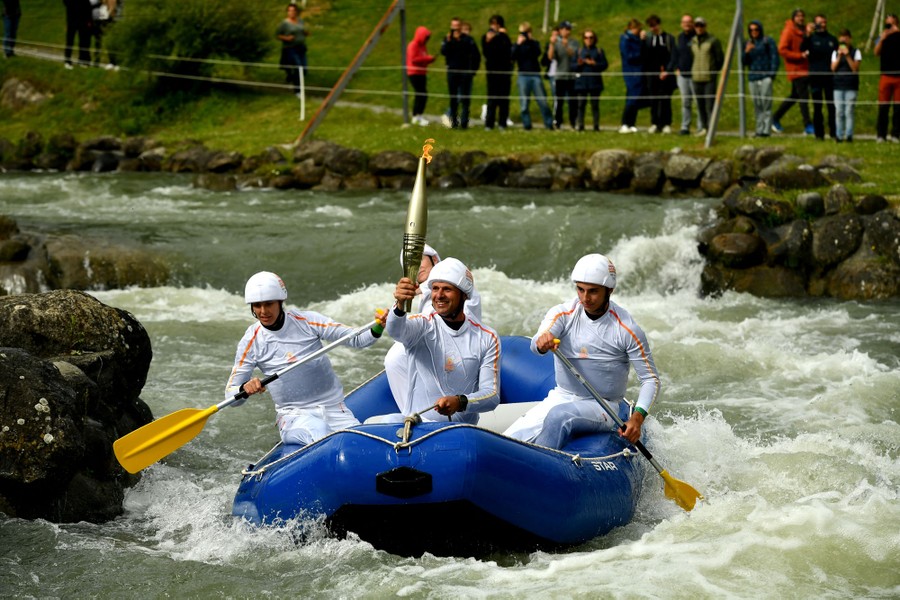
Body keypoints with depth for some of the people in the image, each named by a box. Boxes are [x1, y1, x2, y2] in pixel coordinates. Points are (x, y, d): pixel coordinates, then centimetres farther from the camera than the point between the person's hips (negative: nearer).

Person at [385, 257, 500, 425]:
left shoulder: (487, 338, 5)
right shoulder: (422, 325, 3)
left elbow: (492, 396, 0)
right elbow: (396, 330, -21)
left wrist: (460, 402, -20)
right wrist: (400, 305, -44)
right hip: (418, 424, 0)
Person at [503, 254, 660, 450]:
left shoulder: (626, 329, -10)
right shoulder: (562, 314, -3)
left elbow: (650, 379, -6)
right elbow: (536, 345, -22)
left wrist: (638, 417, -23)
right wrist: (542, 342, -48)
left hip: (604, 407, -3)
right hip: (561, 398, 4)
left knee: (559, 416, -35)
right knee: (511, 441, -20)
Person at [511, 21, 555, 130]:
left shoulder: (534, 43, 10)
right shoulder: (517, 45, 9)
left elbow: (538, 53, -10)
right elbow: (513, 57, -8)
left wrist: (531, 41, -15)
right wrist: (518, 44, -15)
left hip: (535, 75, 0)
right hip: (523, 75, 0)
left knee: (542, 100, -4)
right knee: (524, 102, -3)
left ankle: (549, 123, 1)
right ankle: (526, 124, 3)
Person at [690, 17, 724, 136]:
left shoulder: (713, 40, -2)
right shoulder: (692, 41, 12)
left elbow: (720, 58, 2)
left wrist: (713, 71, 6)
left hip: (710, 78, -4)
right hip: (696, 77, 5)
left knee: (710, 104, -8)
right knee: (700, 105, 7)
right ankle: (702, 127, 13)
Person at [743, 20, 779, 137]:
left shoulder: (768, 41, 3)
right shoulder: (748, 43, 18)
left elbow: (774, 57, -1)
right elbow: (744, 62, 15)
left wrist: (772, 74, -10)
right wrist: (746, 52, -4)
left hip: (765, 77, -5)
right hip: (752, 78, 5)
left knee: (766, 104, -10)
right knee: (757, 106, 4)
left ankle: (766, 130, -11)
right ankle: (759, 130, 7)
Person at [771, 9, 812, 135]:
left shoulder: (803, 30, 14)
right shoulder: (789, 31, -10)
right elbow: (782, 50, -18)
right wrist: (800, 55, -21)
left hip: (804, 68, 9)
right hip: (796, 69, -9)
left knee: (794, 96, 14)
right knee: (803, 96, -9)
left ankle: (775, 119, 24)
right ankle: (808, 126, -6)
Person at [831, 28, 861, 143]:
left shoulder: (855, 52, 3)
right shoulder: (835, 52, 11)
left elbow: (855, 68, -6)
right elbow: (833, 68, 2)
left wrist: (847, 56, -13)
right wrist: (839, 56, -9)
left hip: (851, 86, -2)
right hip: (838, 86, 2)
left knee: (849, 112, -6)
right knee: (839, 112, 0)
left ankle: (849, 135, -5)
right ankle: (839, 136, 4)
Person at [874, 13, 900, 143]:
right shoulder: (882, 37, 9)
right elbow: (876, 53, -3)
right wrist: (882, 39, -18)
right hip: (886, 75, 1)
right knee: (883, 107, -1)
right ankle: (881, 135, 1)